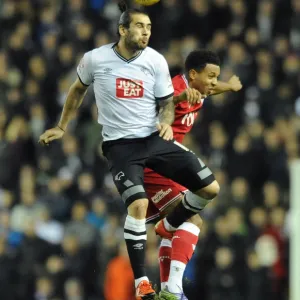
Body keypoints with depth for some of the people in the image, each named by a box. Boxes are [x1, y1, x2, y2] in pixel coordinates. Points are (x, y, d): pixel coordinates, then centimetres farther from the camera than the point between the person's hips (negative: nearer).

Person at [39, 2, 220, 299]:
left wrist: (166, 123, -15)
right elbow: (78, 89, 13)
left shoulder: (156, 61, -5)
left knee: (210, 188, -4)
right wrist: (61, 127, 19)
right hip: (120, 144, -3)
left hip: (155, 138, 3)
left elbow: (166, 102, 7)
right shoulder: (95, 59, -8)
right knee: (138, 204, -26)